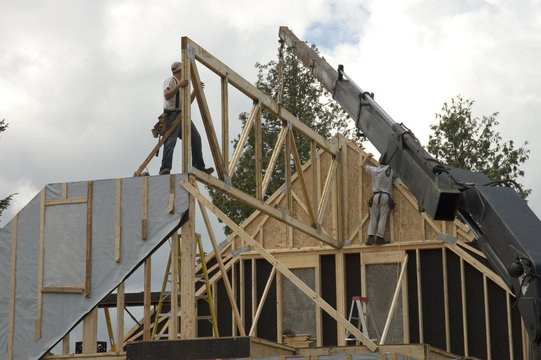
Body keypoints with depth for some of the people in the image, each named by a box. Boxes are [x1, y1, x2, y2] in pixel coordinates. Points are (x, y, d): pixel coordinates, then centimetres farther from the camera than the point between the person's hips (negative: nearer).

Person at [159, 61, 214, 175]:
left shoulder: (181, 83, 27)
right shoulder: (170, 81, 0)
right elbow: (167, 96, -18)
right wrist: (178, 86, -25)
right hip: (173, 115, -9)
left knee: (196, 138, 5)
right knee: (170, 142, -19)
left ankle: (199, 167, 10)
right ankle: (165, 169, -25)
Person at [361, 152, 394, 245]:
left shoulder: (375, 170, 1)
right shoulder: (390, 171, 3)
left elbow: (362, 165, 15)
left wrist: (367, 156, 29)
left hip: (376, 196, 0)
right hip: (386, 196, 0)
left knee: (373, 217, 4)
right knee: (383, 218, -1)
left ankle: (371, 236, -6)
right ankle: (379, 237, -5)